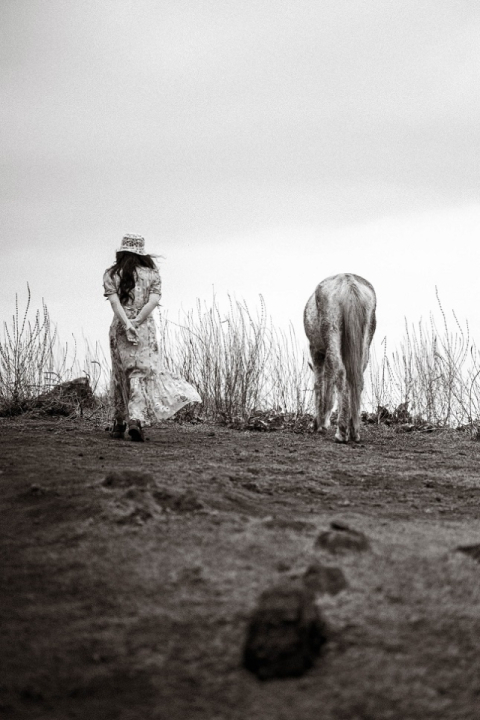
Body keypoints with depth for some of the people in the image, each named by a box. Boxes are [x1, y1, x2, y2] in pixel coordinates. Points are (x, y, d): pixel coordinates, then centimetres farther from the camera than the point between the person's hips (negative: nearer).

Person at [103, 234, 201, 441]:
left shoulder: (111, 275, 4)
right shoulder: (152, 274, 5)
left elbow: (114, 301, -9)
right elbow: (153, 301, -8)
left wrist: (127, 324, -15)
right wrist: (137, 321, -10)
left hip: (120, 328, 1)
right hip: (145, 328, -1)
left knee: (121, 375, 11)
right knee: (142, 372, -2)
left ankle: (119, 423, 17)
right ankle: (135, 419, -20)